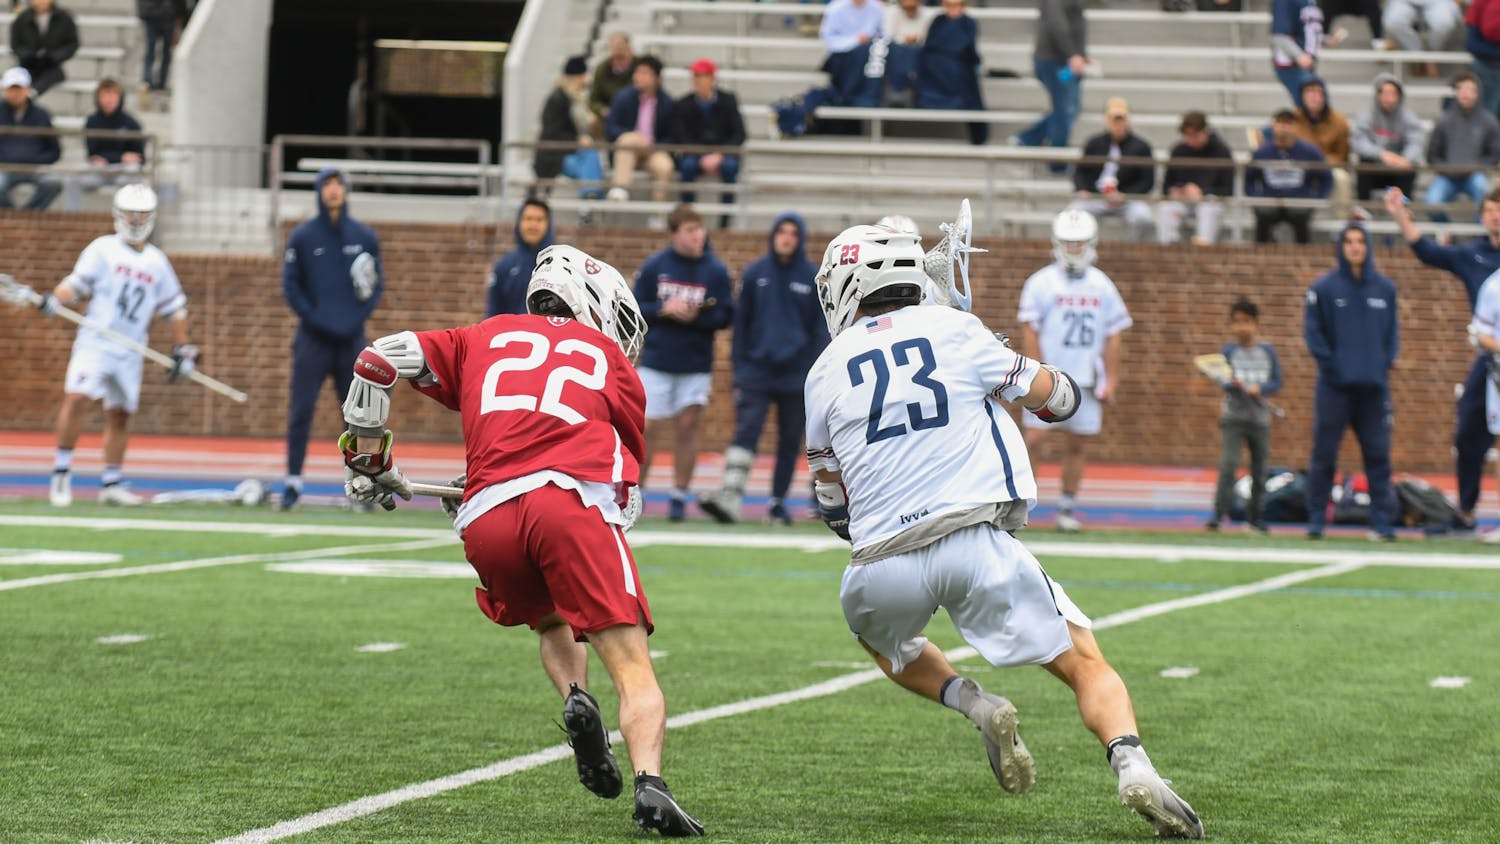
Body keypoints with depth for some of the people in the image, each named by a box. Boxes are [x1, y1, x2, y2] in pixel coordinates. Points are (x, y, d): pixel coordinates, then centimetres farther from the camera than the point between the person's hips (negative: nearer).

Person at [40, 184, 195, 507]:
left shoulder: (157, 262, 12)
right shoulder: (103, 249, 3)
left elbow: (173, 307, 18)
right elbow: (76, 284, -2)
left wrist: (182, 349, 14)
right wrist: (55, 299, -23)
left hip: (130, 352, 4)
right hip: (95, 343, -4)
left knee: (120, 415, 7)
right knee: (77, 398, -21)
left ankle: (111, 484, 17)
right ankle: (61, 473, -13)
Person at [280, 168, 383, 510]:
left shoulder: (365, 237, 7)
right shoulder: (302, 237, 2)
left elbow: (377, 283, 9)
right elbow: (290, 286, 1)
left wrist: (358, 318, -6)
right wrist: (314, 319, -11)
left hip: (352, 340, 2)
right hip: (313, 340, -2)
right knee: (301, 411, -4)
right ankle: (293, 482, 0)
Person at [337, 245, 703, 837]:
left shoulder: (487, 338, 31)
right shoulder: (609, 359, 26)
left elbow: (378, 361, 22)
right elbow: (625, 495, 25)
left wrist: (368, 463, 31)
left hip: (485, 519, 3)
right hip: (572, 500, -3)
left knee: (552, 623, 30)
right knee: (632, 668, -3)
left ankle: (574, 697, 0)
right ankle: (650, 784, -28)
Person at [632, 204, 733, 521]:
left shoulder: (716, 270, -1)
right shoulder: (654, 266, -1)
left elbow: (725, 316, -2)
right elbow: (635, 308, 2)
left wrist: (696, 316, -19)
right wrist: (663, 310, -15)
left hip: (696, 366, 0)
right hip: (656, 362, 0)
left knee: (687, 426, -2)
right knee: (647, 427, 0)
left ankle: (679, 496, 7)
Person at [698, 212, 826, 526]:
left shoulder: (814, 278, 3)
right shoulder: (755, 273, 5)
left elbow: (821, 329, 5)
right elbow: (741, 321, 8)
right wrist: (739, 367, 2)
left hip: (796, 377, 1)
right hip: (757, 370, 0)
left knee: (790, 443, 6)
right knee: (746, 432, -14)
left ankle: (778, 502, 17)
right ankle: (731, 496, -24)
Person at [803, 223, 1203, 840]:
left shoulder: (827, 372, 11)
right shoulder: (953, 332, 7)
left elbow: (832, 504, 20)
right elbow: (1057, 398, 17)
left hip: (883, 564, 1)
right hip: (976, 544, -1)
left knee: (881, 636, 34)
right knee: (1085, 664, 8)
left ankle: (973, 704, 8)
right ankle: (1133, 767, -20)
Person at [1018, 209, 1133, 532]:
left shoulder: (1101, 285, 8)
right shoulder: (1042, 283, -3)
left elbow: (1113, 337, 10)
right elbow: (1029, 332, -5)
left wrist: (1110, 381, 5)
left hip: (1086, 381, 3)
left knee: (1076, 445, 5)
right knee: (1035, 437, -10)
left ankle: (1067, 508, 12)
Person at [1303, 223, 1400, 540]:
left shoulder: (1385, 289, 10)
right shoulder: (1324, 288, 0)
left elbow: (1392, 332, 15)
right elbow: (1312, 330, 0)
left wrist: (1386, 363, 1)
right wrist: (1329, 363, -9)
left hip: (1374, 386, 2)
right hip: (1335, 386, -2)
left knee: (1378, 454, 1)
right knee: (1324, 455, 1)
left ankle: (1382, 521, 4)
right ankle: (1316, 519, 7)